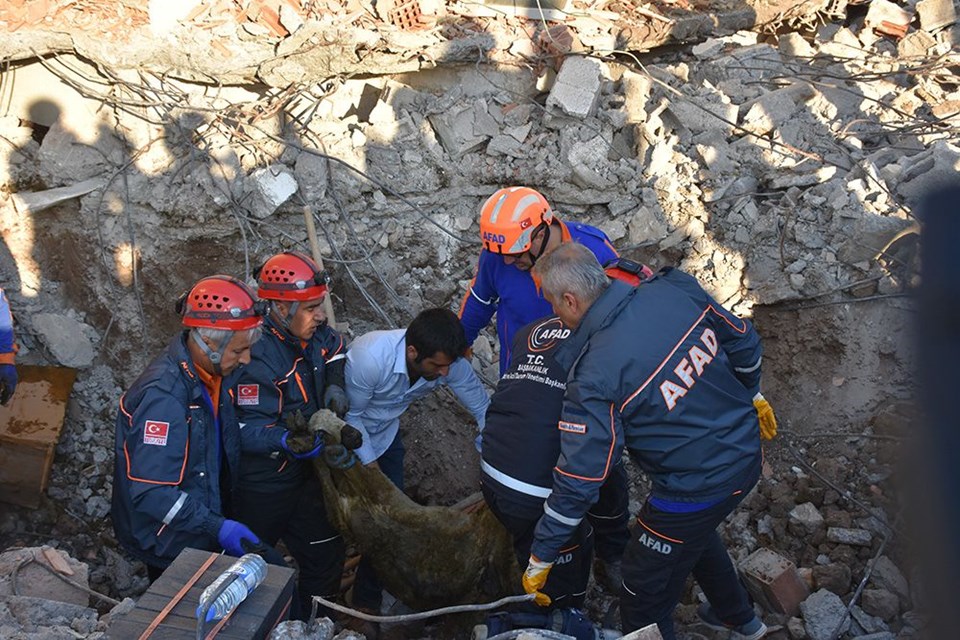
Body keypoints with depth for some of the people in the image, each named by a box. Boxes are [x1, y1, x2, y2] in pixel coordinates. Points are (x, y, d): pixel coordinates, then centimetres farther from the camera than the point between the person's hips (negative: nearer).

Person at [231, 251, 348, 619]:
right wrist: (285, 439, -44)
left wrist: (335, 386, 0)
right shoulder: (258, 357, -28)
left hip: (306, 473, 7)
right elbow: (249, 429, -27)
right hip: (264, 487, -7)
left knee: (326, 555, 13)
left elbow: (336, 352, 18)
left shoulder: (314, 334, -6)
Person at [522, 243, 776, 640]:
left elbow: (578, 483, -21)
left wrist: (540, 559, -7)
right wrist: (752, 395, 25)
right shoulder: (675, 289, -11)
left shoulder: (596, 378, -28)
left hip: (698, 488, -8)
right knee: (696, 532, 38)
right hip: (747, 454, 8)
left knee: (643, 606, 13)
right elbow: (742, 341, 4)